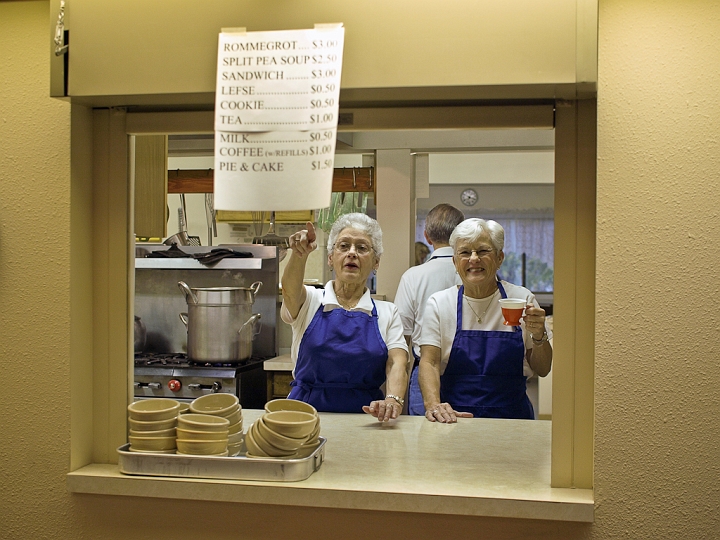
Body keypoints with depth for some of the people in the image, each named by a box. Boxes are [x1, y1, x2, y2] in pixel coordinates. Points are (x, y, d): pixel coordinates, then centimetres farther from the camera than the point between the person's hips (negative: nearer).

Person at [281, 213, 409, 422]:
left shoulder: (387, 313, 11)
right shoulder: (310, 301, 8)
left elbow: (397, 363, -4)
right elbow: (290, 289, -15)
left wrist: (393, 400, -26)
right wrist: (299, 254, -37)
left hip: (365, 415, 1)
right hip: (306, 410, -1)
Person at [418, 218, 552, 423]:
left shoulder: (522, 299, 7)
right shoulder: (438, 303, 6)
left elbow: (542, 370, 12)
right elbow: (429, 362, -1)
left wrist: (539, 336, -7)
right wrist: (433, 404, -19)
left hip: (511, 418, 0)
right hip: (454, 419, 0)